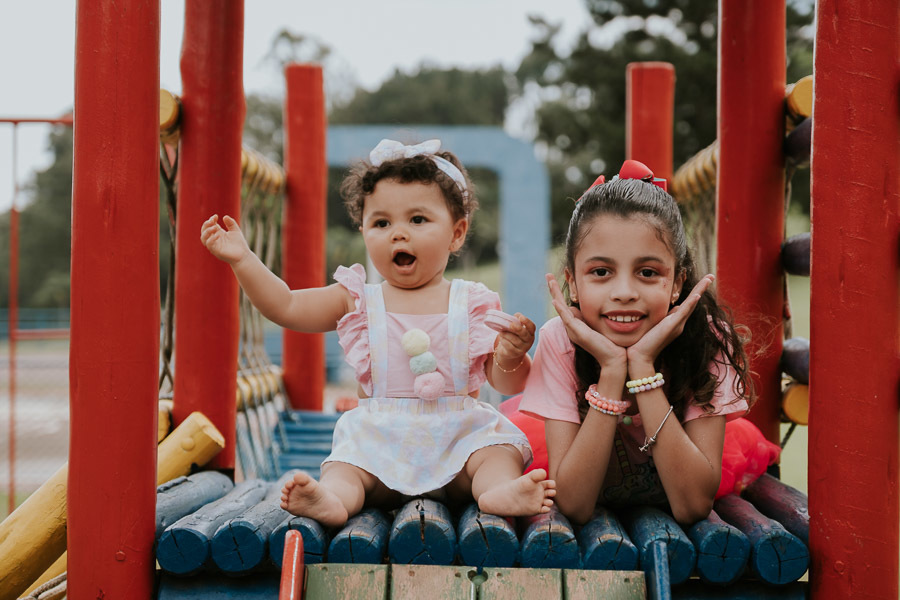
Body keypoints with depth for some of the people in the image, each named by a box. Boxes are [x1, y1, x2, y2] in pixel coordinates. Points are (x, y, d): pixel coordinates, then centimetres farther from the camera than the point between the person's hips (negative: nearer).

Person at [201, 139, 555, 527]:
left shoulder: (474, 304, 4)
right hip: (380, 441, 0)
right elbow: (285, 307, 7)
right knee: (345, 466, -25)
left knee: (500, 451, -26)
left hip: (459, 436, 0)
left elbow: (507, 384, 2)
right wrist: (242, 259, -3)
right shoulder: (358, 302, 9)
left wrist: (512, 356, -21)